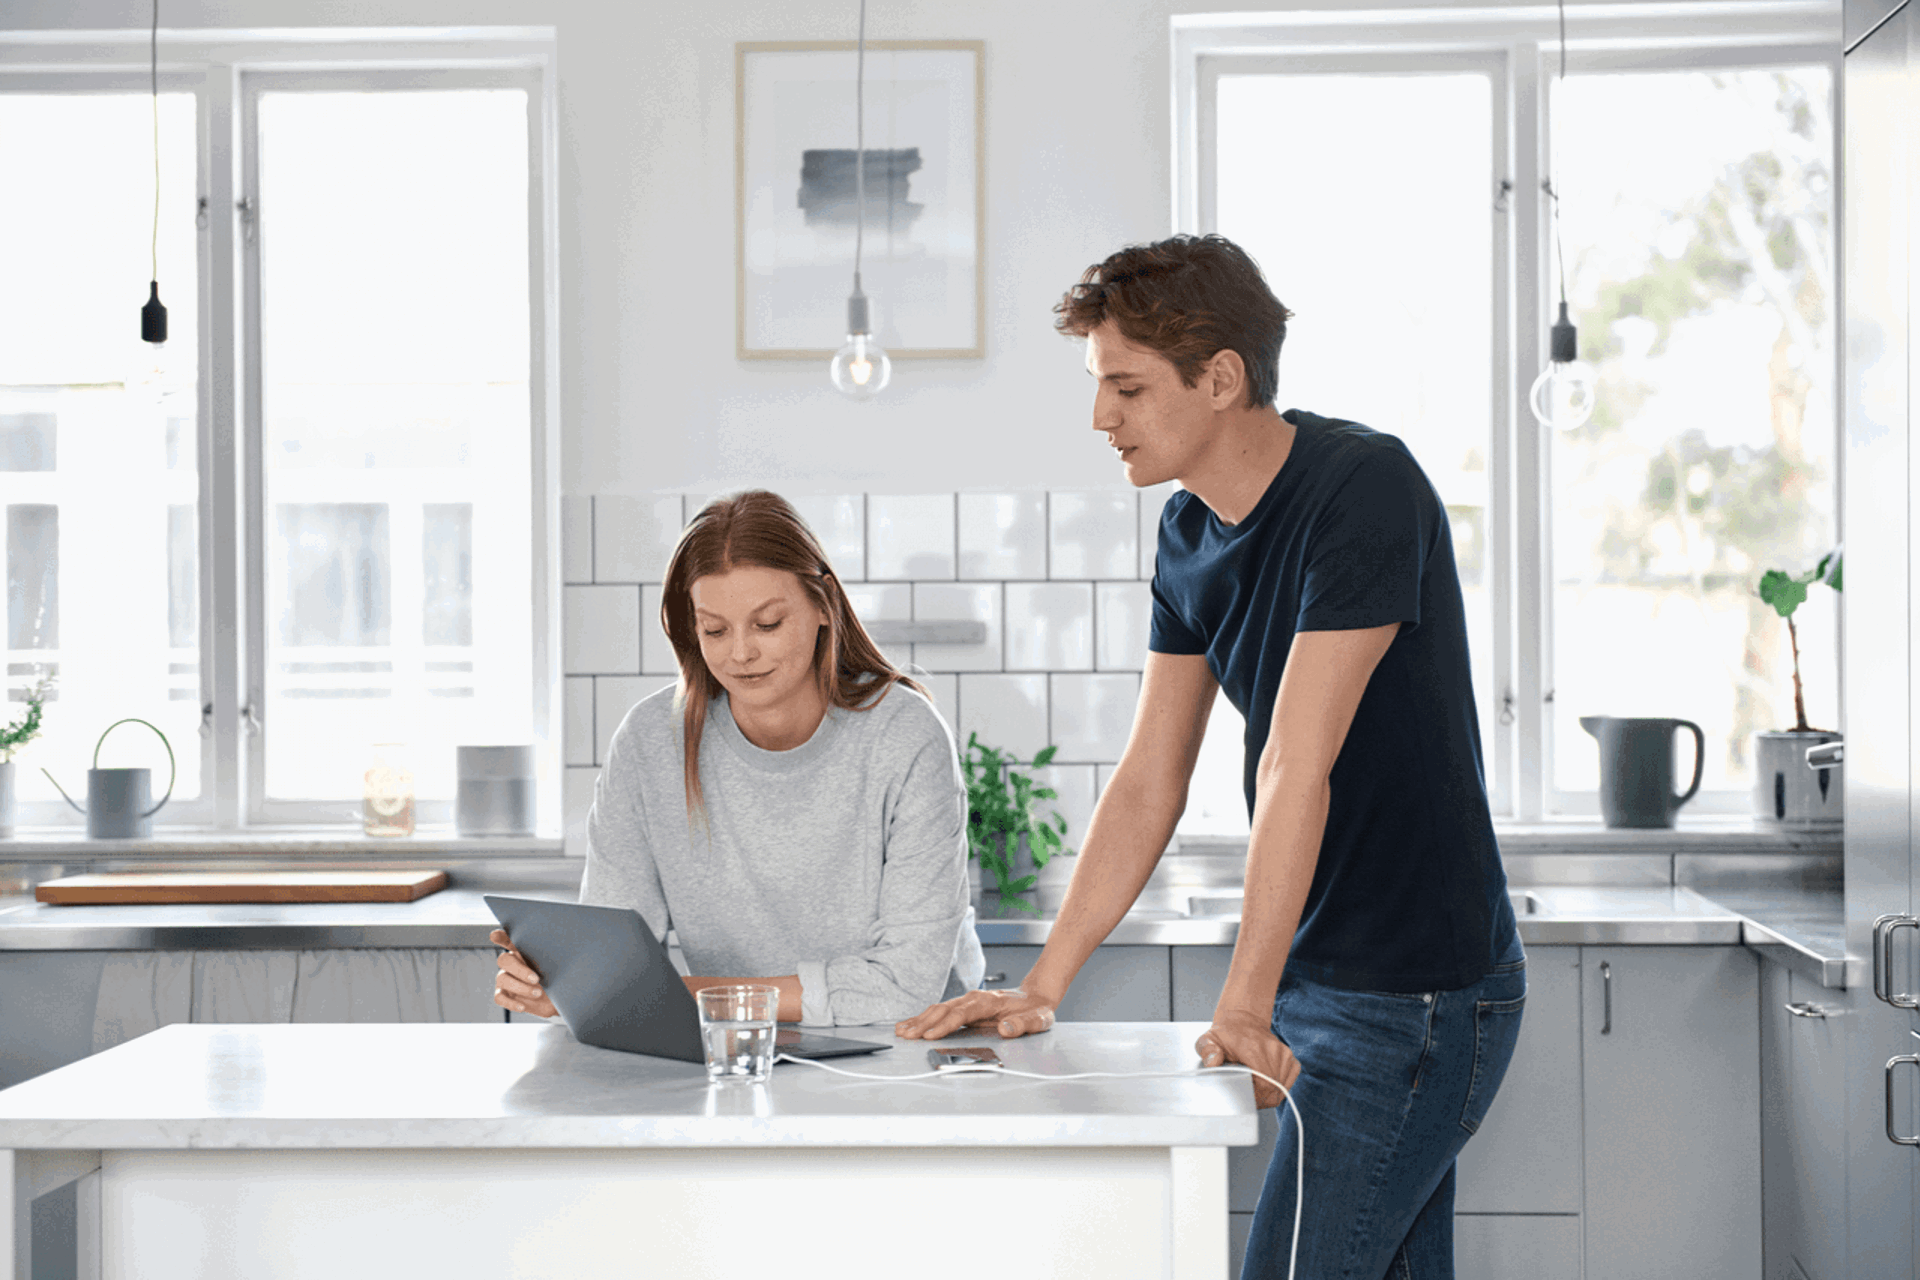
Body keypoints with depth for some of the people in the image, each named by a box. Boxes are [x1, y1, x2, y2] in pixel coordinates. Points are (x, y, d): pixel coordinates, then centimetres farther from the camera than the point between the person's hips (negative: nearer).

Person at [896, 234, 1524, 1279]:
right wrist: (1041, 989, 4)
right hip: (1317, 978, 8)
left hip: (1421, 994, -8)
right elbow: (1146, 788, 9)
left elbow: (1297, 770, -23)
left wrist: (1244, 1005, -24)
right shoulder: (1191, 533, 7)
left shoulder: (1365, 489, -18)